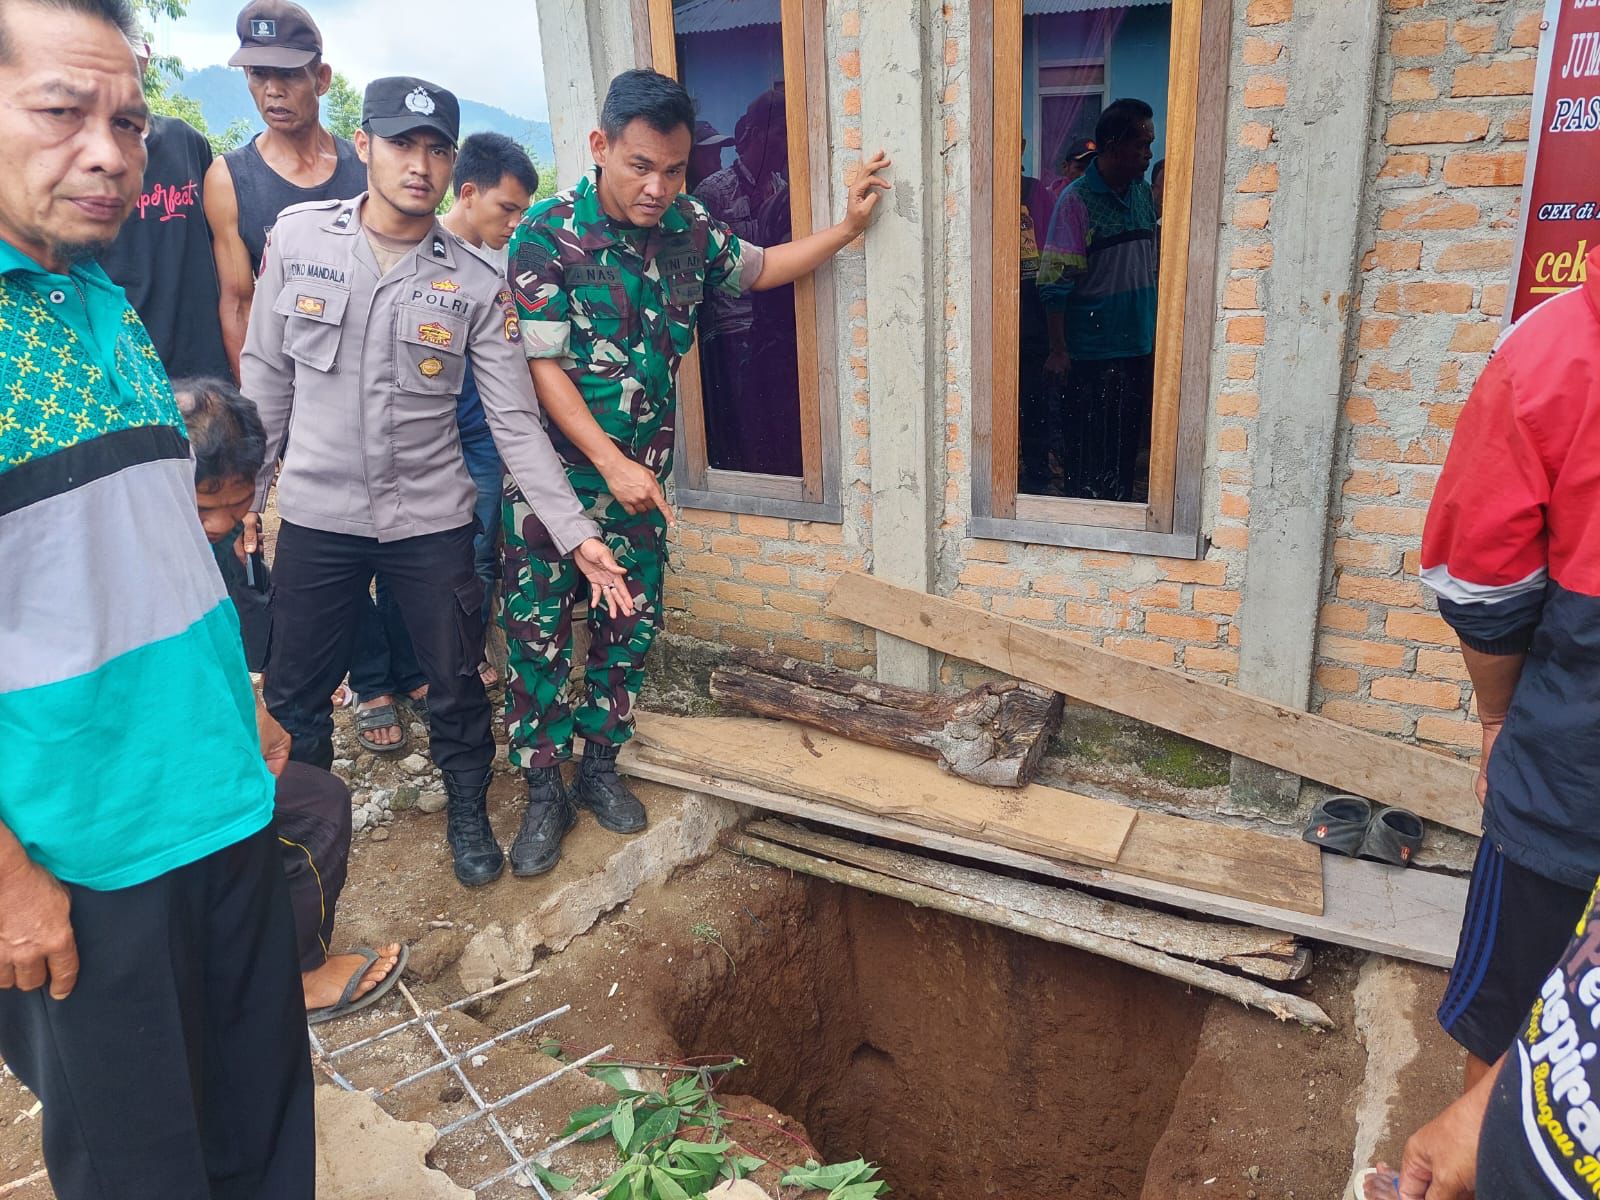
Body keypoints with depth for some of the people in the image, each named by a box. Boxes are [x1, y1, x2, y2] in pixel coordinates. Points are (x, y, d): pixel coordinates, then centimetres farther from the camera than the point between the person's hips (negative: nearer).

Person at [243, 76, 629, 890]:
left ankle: (469, 814, 35)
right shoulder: (296, 239, -4)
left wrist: (577, 534, -16)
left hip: (432, 519, -1)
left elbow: (516, 422, -8)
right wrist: (245, 496, 7)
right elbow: (265, 380, 4)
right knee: (293, 691, 14)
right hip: (316, 516, 1)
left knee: (455, 685, 9)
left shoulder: (477, 284, -6)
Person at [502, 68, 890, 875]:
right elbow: (543, 367, -17)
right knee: (538, 631, 2)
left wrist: (848, 226, 10)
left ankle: (600, 765, 30)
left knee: (629, 624, 11)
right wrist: (611, 463, -22)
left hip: (641, 472, 4)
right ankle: (543, 793, 18)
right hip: (554, 469, -4)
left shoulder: (689, 228, -2)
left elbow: (760, 268, 18)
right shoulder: (547, 234, -16)